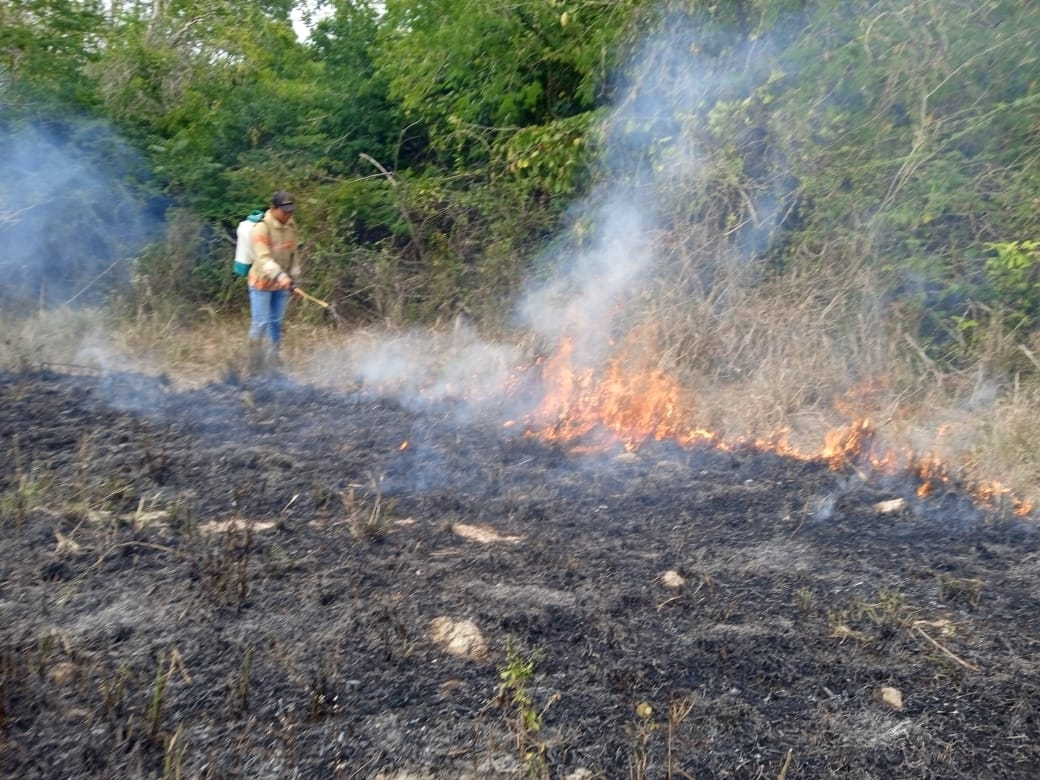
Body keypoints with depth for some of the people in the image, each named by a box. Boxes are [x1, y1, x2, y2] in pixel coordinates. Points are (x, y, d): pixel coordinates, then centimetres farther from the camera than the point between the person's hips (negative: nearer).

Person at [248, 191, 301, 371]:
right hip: (262, 283, -5)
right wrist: (280, 275, -43)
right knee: (260, 323, -3)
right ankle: (255, 365, 8)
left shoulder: (291, 225, 1)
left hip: (282, 284, 5)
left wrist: (293, 275, 11)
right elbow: (263, 258, -30)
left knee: (276, 322, 13)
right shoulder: (261, 228, -19)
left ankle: (275, 359, 24)